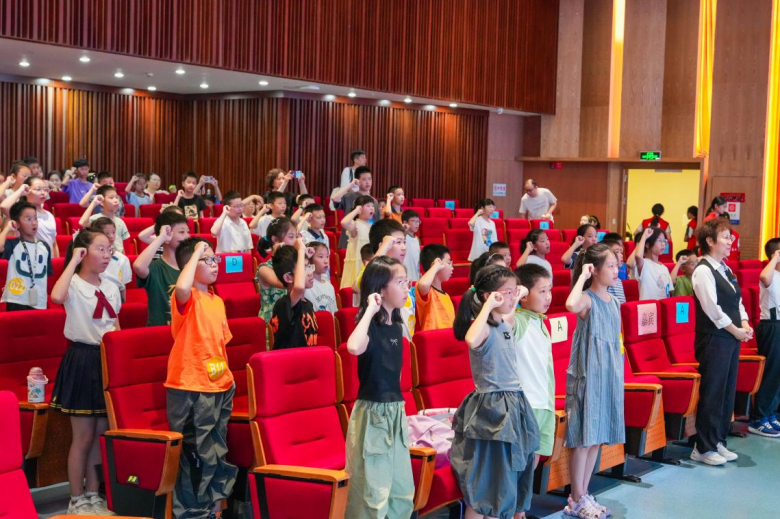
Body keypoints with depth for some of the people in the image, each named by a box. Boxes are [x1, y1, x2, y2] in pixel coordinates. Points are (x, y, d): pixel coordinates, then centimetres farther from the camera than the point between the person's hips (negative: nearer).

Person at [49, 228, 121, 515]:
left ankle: (93, 494, 22)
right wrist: (73, 262, -26)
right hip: (82, 360, -6)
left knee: (101, 434, 11)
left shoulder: (111, 287, 10)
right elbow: (57, 297, -36)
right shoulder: (74, 284, -11)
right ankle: (77, 499, 11)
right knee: (83, 436, 0)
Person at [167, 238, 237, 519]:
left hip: (219, 386, 8)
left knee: (215, 452, 17)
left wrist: (228, 375, 17)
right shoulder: (187, 298, -12)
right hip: (189, 387, -8)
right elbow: (182, 287, -38)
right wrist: (196, 253, -26)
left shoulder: (217, 301, 12)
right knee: (191, 452, 2)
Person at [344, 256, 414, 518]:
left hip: (396, 411, 8)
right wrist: (370, 310, -30)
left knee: (403, 492, 14)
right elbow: (354, 347, -40)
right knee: (374, 495, -1)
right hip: (373, 413, -8)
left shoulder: (397, 326, 8)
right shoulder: (370, 325, -16)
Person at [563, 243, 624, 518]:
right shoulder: (587, 299, -14)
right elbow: (571, 305, -40)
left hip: (609, 375, 8)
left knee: (598, 438, 12)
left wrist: (617, 375, 17)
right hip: (587, 376, -8)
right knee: (583, 438, -1)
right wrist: (582, 276, -27)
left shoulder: (613, 302, 10)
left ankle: (584, 494, 22)